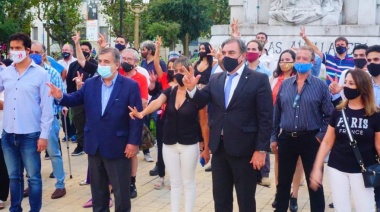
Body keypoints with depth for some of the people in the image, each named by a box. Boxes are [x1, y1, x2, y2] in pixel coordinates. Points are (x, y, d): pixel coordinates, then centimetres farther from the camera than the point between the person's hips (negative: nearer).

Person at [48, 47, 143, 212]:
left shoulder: (130, 86, -9)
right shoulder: (90, 84, 6)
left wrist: (133, 142, -16)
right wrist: (61, 97, -15)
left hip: (118, 147, -5)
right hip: (94, 146, 5)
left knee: (121, 189, 7)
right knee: (97, 187, 18)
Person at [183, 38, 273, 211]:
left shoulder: (259, 79, -7)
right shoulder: (215, 79, 9)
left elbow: (265, 117, -10)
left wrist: (261, 149, -13)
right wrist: (191, 88, -17)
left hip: (244, 148, -5)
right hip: (219, 147, 5)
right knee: (220, 198, 16)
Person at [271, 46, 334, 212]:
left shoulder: (321, 86, -3)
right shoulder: (285, 85, 6)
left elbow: (329, 114, -2)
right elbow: (276, 112, 9)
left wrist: (321, 135, -8)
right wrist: (274, 137, 7)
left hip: (311, 139, -3)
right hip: (286, 139, 3)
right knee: (283, 182, 12)